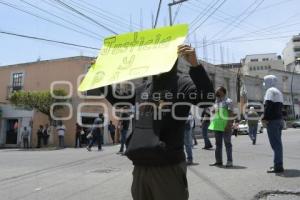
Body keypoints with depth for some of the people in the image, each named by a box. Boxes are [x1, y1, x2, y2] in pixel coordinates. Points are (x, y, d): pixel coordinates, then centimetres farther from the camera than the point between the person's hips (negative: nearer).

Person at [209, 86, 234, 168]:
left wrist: (229, 124, -21)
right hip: (217, 125, 8)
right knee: (218, 144, 12)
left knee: (227, 143, -2)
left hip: (225, 126, -8)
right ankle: (218, 161, 20)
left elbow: (231, 113, -13)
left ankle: (229, 161, 4)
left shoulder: (228, 101, -7)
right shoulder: (216, 101, 16)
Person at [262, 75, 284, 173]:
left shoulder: (270, 90, -9)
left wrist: (265, 118, -20)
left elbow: (268, 105, -20)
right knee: (277, 143, 14)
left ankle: (278, 166, -6)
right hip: (279, 119, 10)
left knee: (275, 143, -8)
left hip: (272, 121, -10)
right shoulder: (278, 92, 21)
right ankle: (278, 164, 21)